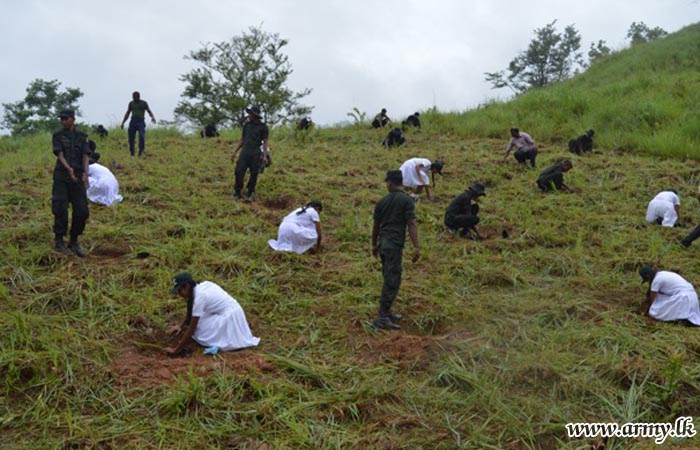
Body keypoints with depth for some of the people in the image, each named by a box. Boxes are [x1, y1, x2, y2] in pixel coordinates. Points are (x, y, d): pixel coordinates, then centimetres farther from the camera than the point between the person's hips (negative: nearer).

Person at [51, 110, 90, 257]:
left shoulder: (81, 136, 9)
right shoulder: (57, 136, 5)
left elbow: (85, 156, 0)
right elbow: (60, 155, -8)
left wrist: (86, 173, -18)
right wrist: (69, 169, -26)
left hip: (77, 177, 2)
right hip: (61, 177, -2)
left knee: (82, 211, -2)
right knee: (61, 210, -7)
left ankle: (74, 242, 15)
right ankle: (59, 242, 7)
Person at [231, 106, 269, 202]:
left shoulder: (263, 127, 0)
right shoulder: (246, 125, 12)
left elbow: (265, 142, -2)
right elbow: (242, 140, 17)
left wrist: (265, 156, -13)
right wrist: (234, 152, 13)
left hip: (255, 153, -3)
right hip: (244, 152, 3)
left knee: (254, 174, 0)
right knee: (239, 172, -6)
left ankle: (250, 194, 11)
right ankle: (237, 193, 3)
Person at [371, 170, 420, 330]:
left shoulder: (382, 201, 10)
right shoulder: (406, 200, -6)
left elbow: (376, 225, 16)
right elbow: (411, 224, -13)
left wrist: (374, 244, 28)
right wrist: (416, 246, -14)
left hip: (384, 243, 7)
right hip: (394, 245, -6)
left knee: (389, 279, 17)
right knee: (392, 281, -6)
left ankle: (386, 312, 24)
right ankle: (382, 318, -8)